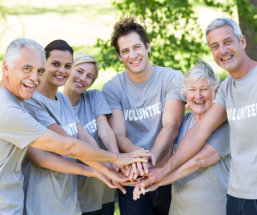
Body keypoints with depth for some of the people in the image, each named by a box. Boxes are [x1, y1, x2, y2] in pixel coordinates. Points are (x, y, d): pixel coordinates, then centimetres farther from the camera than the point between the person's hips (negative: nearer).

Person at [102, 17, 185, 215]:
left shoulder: (172, 79, -4)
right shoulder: (112, 89, 0)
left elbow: (171, 126, -15)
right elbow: (118, 134, -10)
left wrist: (152, 156, -34)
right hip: (133, 180, 0)